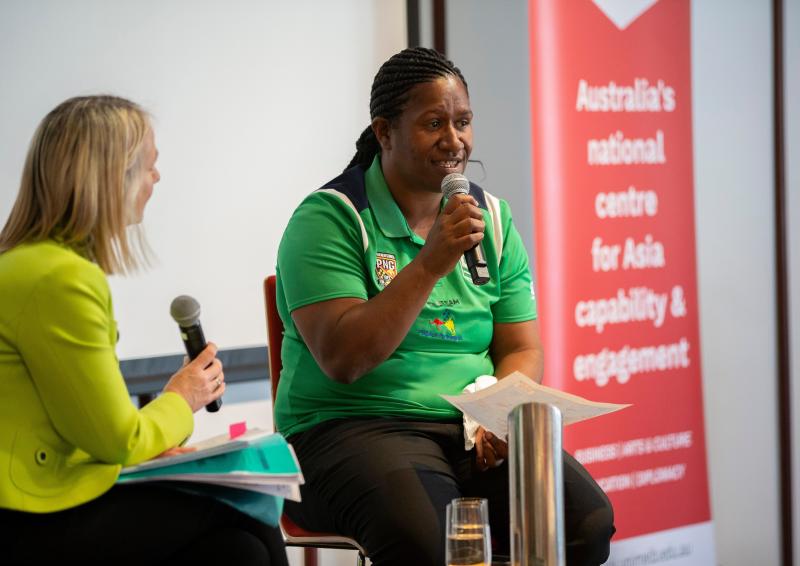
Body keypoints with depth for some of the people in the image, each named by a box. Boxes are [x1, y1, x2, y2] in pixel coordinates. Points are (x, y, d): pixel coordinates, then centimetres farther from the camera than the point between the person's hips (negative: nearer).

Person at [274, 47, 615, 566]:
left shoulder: (492, 218, 13)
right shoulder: (328, 218, -5)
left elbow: (522, 349, 12)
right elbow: (341, 359, -15)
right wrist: (430, 264, -20)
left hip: (476, 431, 5)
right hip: (355, 427, -5)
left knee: (589, 521, -22)